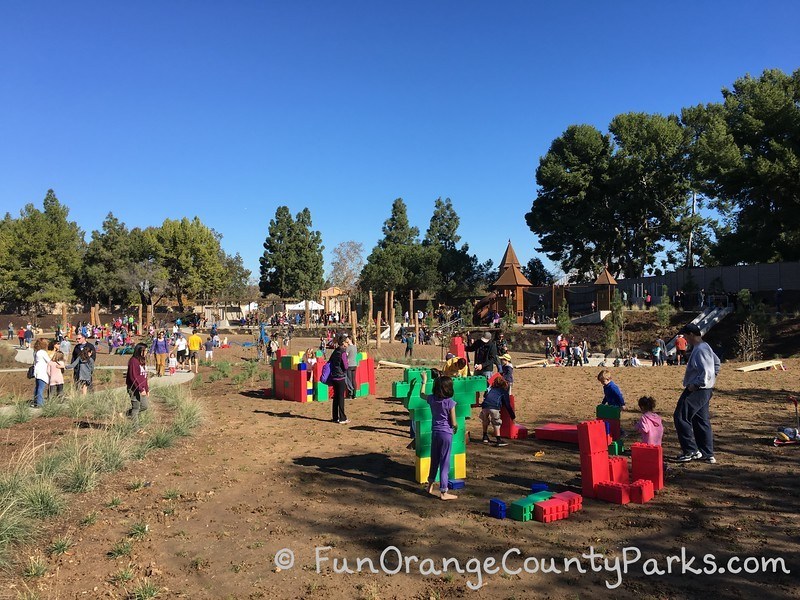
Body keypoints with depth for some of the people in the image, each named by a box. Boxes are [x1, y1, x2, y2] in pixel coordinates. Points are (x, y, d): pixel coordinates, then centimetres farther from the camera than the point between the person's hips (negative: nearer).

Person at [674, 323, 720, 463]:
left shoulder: (699, 350, -20)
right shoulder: (705, 347, 13)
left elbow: (706, 372, -28)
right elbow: (716, 361, 27)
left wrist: (695, 385, -20)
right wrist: (715, 374, 23)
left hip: (696, 391, -11)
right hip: (705, 390, 11)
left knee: (681, 418, -4)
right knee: (702, 421, 15)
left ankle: (691, 451, -1)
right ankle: (707, 454, 20)